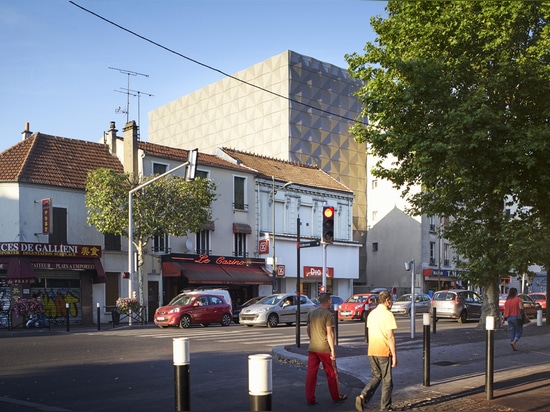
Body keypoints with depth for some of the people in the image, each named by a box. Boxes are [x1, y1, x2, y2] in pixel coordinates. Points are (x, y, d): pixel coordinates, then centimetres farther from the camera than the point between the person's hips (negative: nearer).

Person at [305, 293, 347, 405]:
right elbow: (329, 334, -15)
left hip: (312, 348, 5)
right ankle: (336, 397, 22)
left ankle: (310, 399, 7)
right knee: (331, 374, 10)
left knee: (311, 374, 6)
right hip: (325, 349, -5)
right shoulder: (328, 315, -12)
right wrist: (333, 350, -12)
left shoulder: (311, 313, 7)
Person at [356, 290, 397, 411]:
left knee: (375, 377, 17)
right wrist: (394, 355, -11)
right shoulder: (388, 314, -12)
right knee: (387, 381, 8)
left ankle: (362, 396, -2)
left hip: (371, 351, 6)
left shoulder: (371, 313, 10)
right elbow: (390, 337, -15)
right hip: (384, 352, -6)